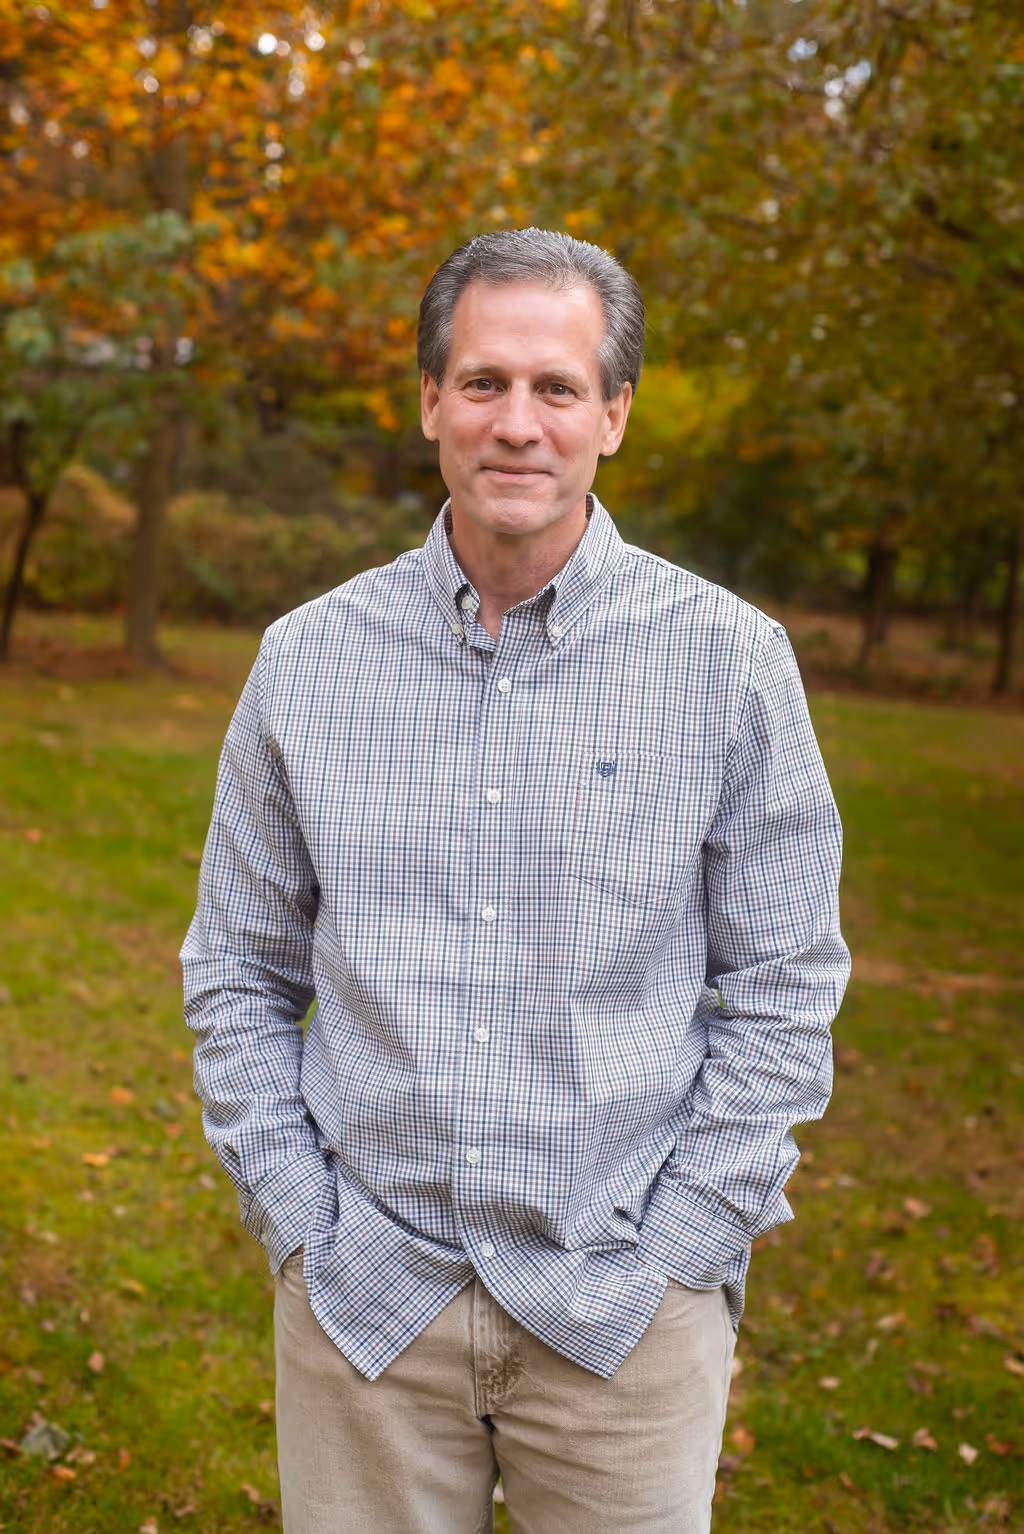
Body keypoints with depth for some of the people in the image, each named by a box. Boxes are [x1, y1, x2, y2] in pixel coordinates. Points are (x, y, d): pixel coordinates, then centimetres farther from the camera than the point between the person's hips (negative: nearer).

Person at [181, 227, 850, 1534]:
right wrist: (300, 1230, -1)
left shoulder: (729, 662, -5)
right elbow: (237, 975, 6)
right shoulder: (308, 660, 0)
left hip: (622, 1311, -1)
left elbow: (783, 987, -2)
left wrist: (672, 1256, -6)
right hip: (364, 1301, 2)